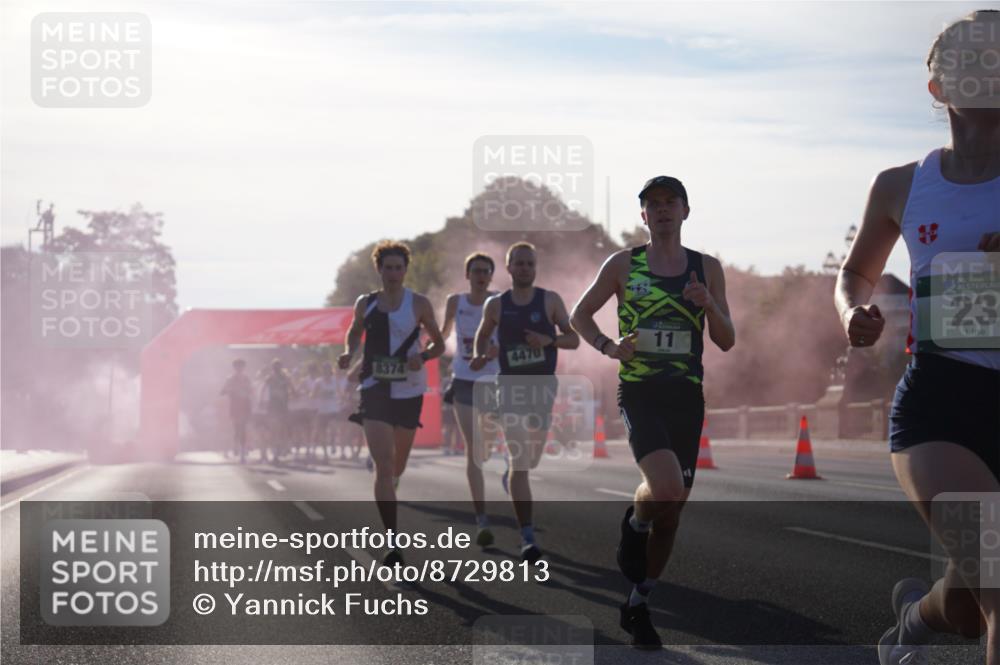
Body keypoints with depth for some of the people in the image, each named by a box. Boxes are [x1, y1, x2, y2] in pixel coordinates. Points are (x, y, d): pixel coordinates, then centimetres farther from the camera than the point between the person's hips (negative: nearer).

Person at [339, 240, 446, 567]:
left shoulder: (418, 304, -1)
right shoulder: (366, 303, 4)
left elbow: (438, 344, 6)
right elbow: (355, 332, 21)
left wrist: (422, 356, -15)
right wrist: (349, 353, 0)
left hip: (409, 390, 1)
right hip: (375, 390, -1)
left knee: (397, 465, 15)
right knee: (383, 465, -13)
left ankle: (388, 490, 54)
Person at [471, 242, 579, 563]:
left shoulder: (550, 301, 1)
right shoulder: (496, 304, 2)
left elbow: (573, 339, 1)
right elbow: (483, 334, 18)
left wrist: (549, 340, -17)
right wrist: (480, 355, -2)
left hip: (543, 385, 2)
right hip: (511, 386, -2)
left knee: (531, 459, 15)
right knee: (520, 462, -14)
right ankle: (527, 537, -17)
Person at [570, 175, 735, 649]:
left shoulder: (707, 269, 8)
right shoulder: (623, 265, 3)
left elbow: (727, 342, 8)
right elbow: (580, 315, 12)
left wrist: (708, 307, -12)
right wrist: (607, 347, -6)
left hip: (687, 396, 3)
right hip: (639, 392, -3)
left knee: (672, 507, 7)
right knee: (666, 487, -27)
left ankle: (638, 605, 22)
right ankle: (634, 525, 7)